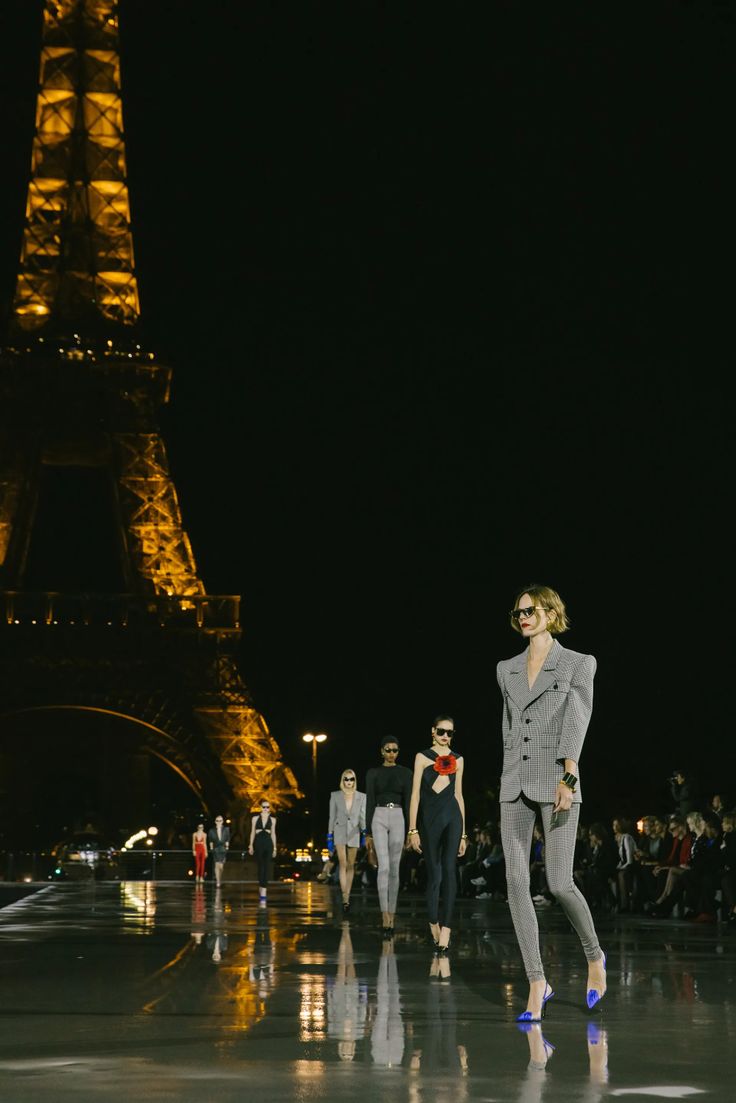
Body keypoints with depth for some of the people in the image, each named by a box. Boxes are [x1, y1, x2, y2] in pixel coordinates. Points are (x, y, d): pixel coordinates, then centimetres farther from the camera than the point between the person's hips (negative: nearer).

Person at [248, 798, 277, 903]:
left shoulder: (272, 819, 8)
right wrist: (251, 845, 3)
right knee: (260, 867, 5)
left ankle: (263, 894, -9)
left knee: (266, 867, -8)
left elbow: (273, 834, 11)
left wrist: (274, 847, 9)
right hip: (258, 843, 0)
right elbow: (252, 832, 9)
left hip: (268, 843, 0)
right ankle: (262, 890, 17)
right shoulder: (255, 818, 7)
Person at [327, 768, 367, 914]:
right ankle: (345, 900, -19)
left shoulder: (361, 797, 5)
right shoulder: (335, 795, 4)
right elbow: (332, 817, 5)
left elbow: (362, 817, 5)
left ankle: (347, 895, 16)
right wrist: (329, 836, 3)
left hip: (354, 833, 2)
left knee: (351, 866, 6)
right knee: (343, 864, -12)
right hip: (339, 832, -2)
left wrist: (365, 833, -8)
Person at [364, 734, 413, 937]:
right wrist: (368, 833, 0)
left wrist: (409, 832, -1)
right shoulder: (373, 773, 6)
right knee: (384, 867, -15)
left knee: (394, 869, 3)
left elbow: (408, 803, 4)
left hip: (398, 819, 1)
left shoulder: (405, 773, 7)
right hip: (379, 819, -1)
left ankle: (391, 917, 11)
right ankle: (385, 918, -18)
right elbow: (369, 802, 3)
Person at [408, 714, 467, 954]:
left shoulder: (457, 760, 13)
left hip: (452, 817, 1)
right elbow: (415, 794, 3)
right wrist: (413, 830, -3)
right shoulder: (422, 757, 6)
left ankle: (444, 935, -21)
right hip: (429, 818, -1)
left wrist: (463, 833, 15)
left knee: (449, 871, -14)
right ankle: (436, 931, 14)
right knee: (434, 875, 2)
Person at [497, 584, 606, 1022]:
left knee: (560, 883, -9)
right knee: (516, 883, -4)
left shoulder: (578, 664, 0)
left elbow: (577, 723, -11)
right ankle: (538, 985, 0)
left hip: (556, 780, -5)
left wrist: (568, 778, -22)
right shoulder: (506, 670, 15)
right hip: (515, 784, 5)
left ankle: (594, 955, 19)